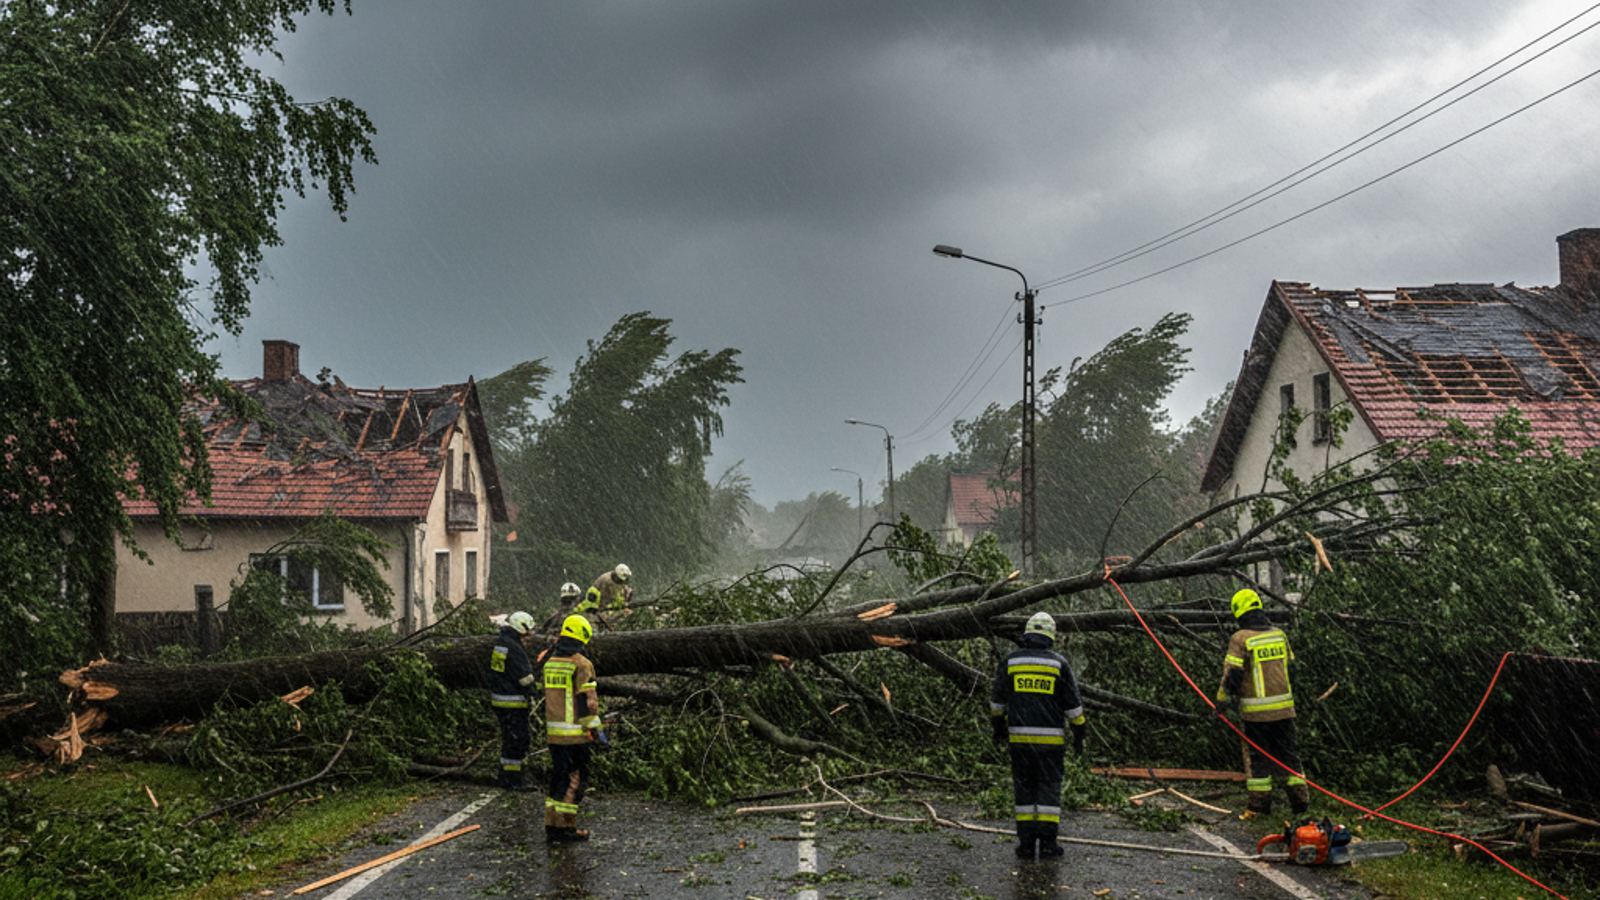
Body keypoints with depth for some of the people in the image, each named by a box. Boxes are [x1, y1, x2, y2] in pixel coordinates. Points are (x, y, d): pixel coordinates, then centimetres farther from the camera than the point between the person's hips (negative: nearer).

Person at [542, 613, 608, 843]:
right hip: (575, 733, -7)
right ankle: (566, 828, 1)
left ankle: (552, 825, 16)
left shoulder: (550, 662, 10)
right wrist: (597, 731, -11)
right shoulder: (581, 664, -12)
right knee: (575, 780, 1)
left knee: (558, 778, 15)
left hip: (553, 732, 7)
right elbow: (588, 701, -15)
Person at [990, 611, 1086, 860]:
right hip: (1051, 737, -1)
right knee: (1049, 786, 5)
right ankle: (1047, 842, 3)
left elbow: (997, 699, 11)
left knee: (1024, 787, 8)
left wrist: (998, 726, 24)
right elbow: (1073, 704, 0)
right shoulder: (1059, 663, -2)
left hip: (1019, 736, 2)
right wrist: (1079, 734, 10)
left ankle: (1026, 842, 7)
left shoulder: (1011, 660, 3)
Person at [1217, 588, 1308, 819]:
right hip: (1283, 706, 4)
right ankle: (1299, 798, 15)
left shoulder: (1240, 638, -12)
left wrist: (1223, 699, -3)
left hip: (1255, 710, -4)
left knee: (1257, 756, 4)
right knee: (1288, 752, 13)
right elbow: (1288, 666, 15)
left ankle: (1259, 803, 7)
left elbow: (1232, 674, -14)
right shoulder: (1279, 634, 5)